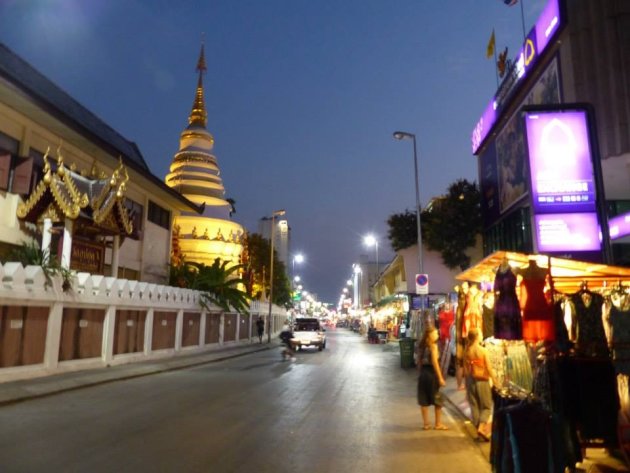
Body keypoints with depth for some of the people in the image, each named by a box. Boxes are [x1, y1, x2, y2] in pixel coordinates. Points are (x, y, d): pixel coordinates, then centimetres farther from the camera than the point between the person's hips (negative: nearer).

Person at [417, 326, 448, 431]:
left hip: (423, 374, 7)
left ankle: (426, 423, 15)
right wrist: (440, 378, -14)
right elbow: (435, 362, -16)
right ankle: (438, 424, 15)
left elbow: (419, 362, 10)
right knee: (437, 400, 7)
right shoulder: (433, 345, -12)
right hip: (432, 374, -7)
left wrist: (421, 373, 17)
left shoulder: (422, 346, 9)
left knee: (424, 401, 9)